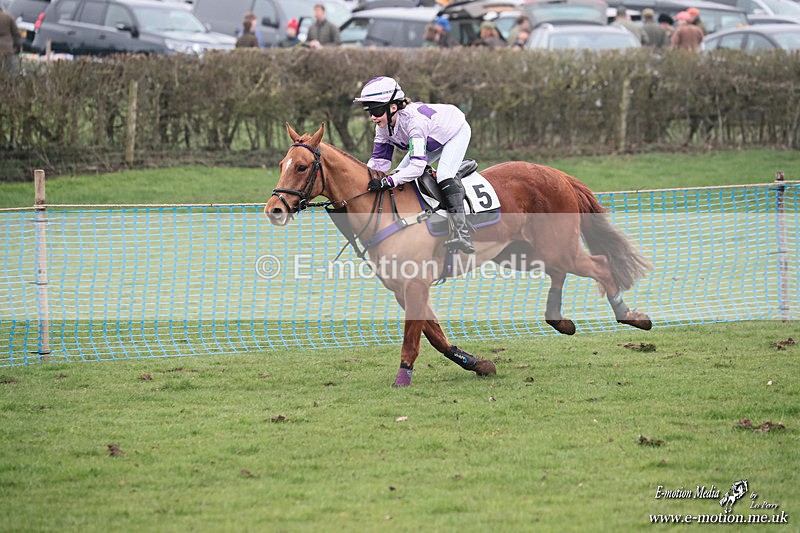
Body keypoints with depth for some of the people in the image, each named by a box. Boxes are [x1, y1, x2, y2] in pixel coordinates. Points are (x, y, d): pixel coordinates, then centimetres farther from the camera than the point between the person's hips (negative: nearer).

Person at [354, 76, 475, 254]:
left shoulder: (413, 120, -43)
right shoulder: (383, 126, -20)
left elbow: (417, 166, -49)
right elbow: (379, 161, -12)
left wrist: (387, 182, -57)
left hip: (456, 132, -9)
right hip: (433, 140, 9)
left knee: (444, 174, -29)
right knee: (400, 174, 0)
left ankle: (460, 231, -33)